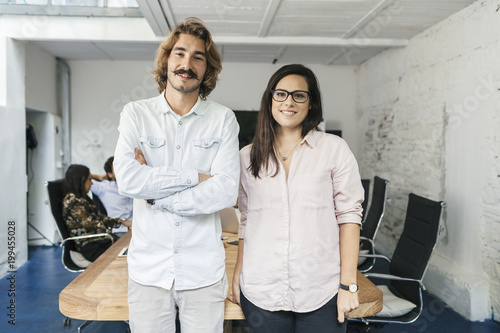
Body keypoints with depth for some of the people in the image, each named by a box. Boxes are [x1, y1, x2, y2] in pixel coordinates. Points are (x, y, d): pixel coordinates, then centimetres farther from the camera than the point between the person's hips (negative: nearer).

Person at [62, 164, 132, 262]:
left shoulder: (81, 198, 19)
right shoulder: (72, 200, -11)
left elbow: (99, 217, 20)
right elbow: (91, 223, -16)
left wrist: (122, 221, 9)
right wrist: (115, 239, -18)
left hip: (98, 242, 9)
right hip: (91, 247, -9)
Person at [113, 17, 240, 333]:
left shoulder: (223, 119, -1)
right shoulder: (136, 113, 1)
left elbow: (226, 191, -13)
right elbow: (127, 179, -14)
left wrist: (157, 196, -11)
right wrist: (195, 176, -13)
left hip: (204, 271, 0)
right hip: (148, 268, 1)